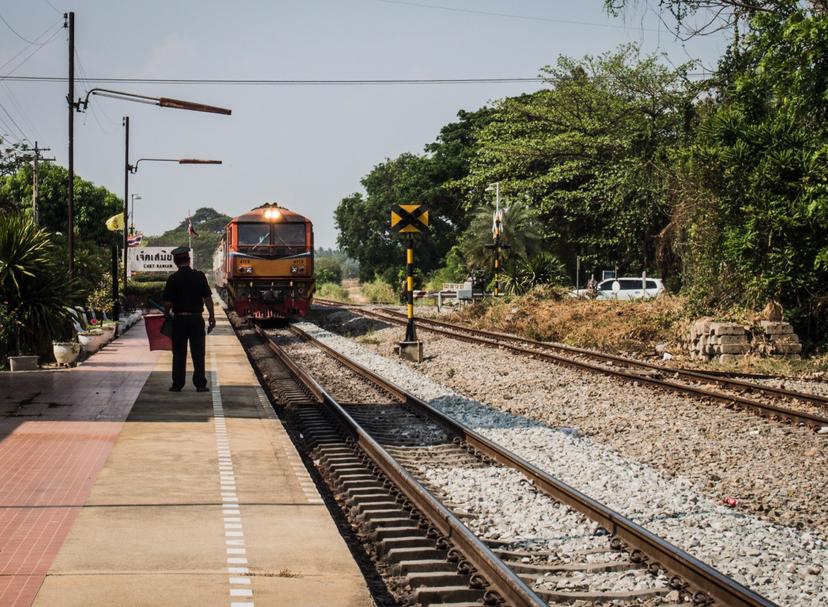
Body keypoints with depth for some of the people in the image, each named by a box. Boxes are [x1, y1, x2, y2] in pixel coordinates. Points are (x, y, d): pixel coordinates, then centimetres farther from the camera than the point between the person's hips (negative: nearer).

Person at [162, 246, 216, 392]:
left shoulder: (173, 279, -6)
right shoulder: (199, 276, -4)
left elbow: (167, 303, -6)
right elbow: (207, 298, -3)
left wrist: (167, 314, 13)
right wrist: (212, 316, 8)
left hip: (179, 319, 0)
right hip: (196, 318, 0)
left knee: (179, 354, 7)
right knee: (198, 353, 7)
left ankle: (177, 384, 7)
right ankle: (200, 384, 6)